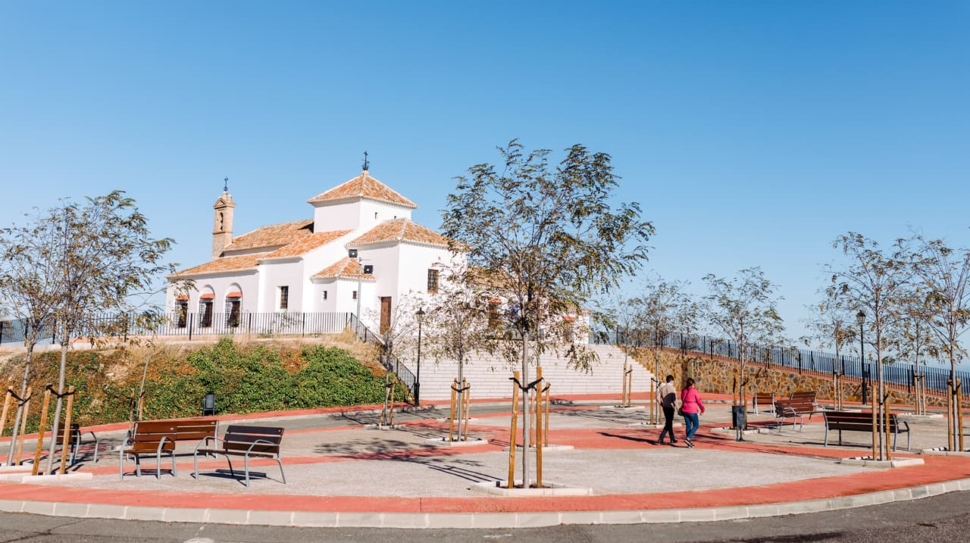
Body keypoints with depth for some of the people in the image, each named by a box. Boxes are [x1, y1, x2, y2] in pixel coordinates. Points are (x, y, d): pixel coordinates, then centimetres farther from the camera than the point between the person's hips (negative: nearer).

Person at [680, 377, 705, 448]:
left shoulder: (684, 391, 4)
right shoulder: (694, 391, -12)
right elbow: (699, 401, -6)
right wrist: (702, 409, 8)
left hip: (685, 410, 6)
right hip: (692, 411, -6)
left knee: (688, 426, 12)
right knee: (696, 425, 5)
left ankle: (689, 442, 14)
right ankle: (688, 438, -11)